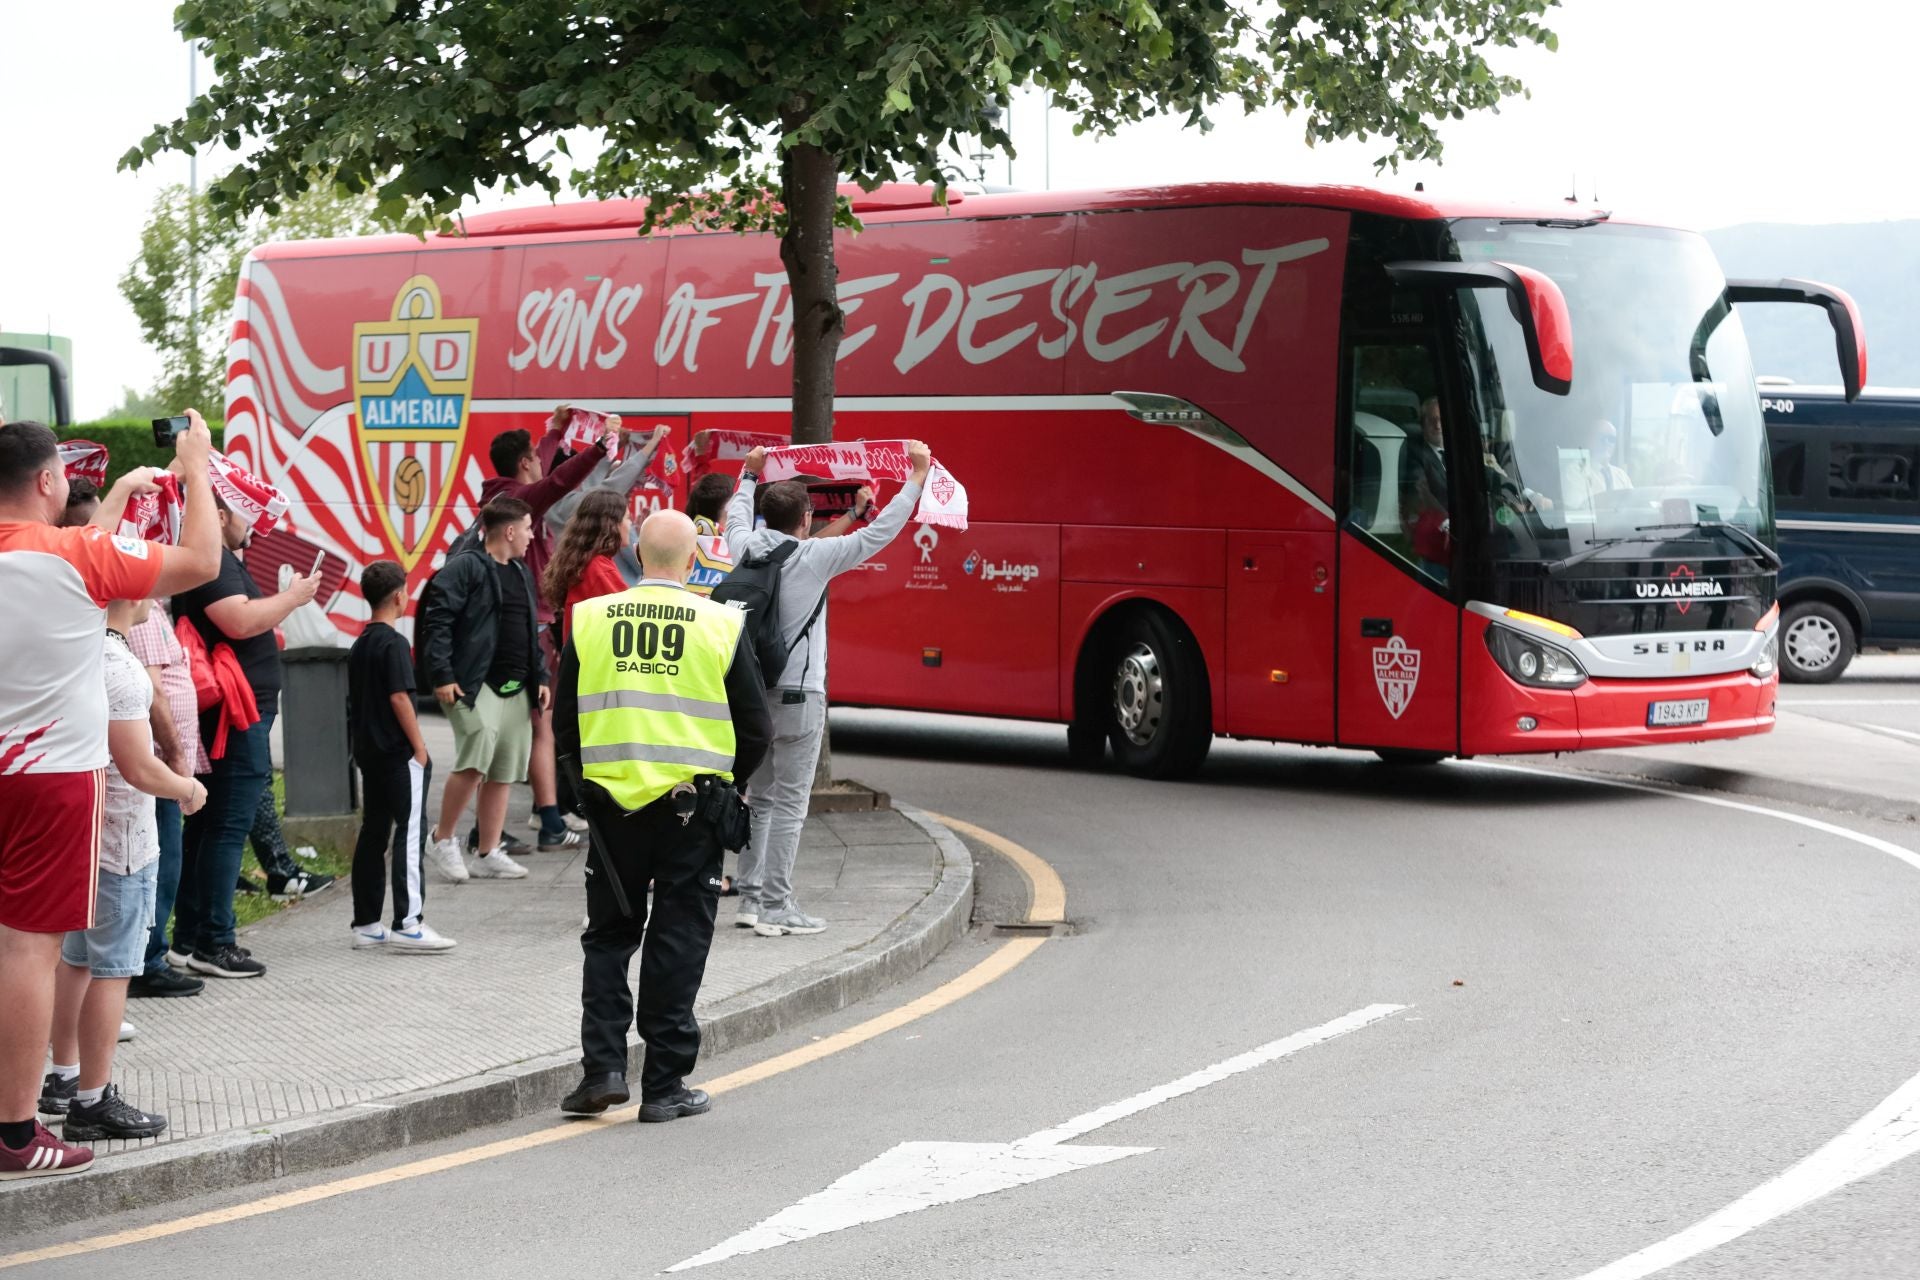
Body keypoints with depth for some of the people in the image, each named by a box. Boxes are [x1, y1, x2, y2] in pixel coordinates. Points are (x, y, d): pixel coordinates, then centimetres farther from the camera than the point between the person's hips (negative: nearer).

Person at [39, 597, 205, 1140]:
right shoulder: (120, 667, -21)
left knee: (75, 958, 18)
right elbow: (138, 768, -23)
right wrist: (187, 789, -5)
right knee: (112, 970, -3)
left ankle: (63, 1079, 27)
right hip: (121, 839, -9)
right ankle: (93, 1103, 0)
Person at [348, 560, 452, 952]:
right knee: (409, 835, -7)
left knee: (372, 834, 11)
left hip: (369, 753, 9)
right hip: (399, 755, -9)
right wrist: (419, 747, -13)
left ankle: (366, 924, 14)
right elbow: (399, 698, -18)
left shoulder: (359, 645, 13)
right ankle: (407, 924, -10)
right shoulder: (393, 644, -13)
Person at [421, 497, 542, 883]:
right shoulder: (465, 566, -6)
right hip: (475, 684, -8)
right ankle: (443, 839, -3)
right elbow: (437, 620, -12)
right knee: (476, 757, -20)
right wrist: (442, 675, -17)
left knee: (503, 771, 6)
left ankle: (489, 855, 12)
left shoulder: (522, 574, 20)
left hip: (516, 689, 8)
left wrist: (539, 677, 18)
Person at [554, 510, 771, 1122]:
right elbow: (756, 727, -1)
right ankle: (664, 1086, 8)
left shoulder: (589, 620, -1)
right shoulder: (721, 626, -5)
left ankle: (602, 1067, 4)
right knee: (677, 944, 6)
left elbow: (564, 721, 4)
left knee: (608, 937, 15)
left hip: (611, 803, 2)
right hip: (693, 807, -1)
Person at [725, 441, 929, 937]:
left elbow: (737, 517, 25)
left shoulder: (748, 549, 1)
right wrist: (917, 475, -2)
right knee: (789, 804, -2)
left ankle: (751, 897, 16)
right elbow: (880, 532, -9)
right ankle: (776, 907, -2)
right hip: (798, 696, -6)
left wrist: (750, 475, 42)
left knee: (760, 799, 15)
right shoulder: (815, 557, -12)